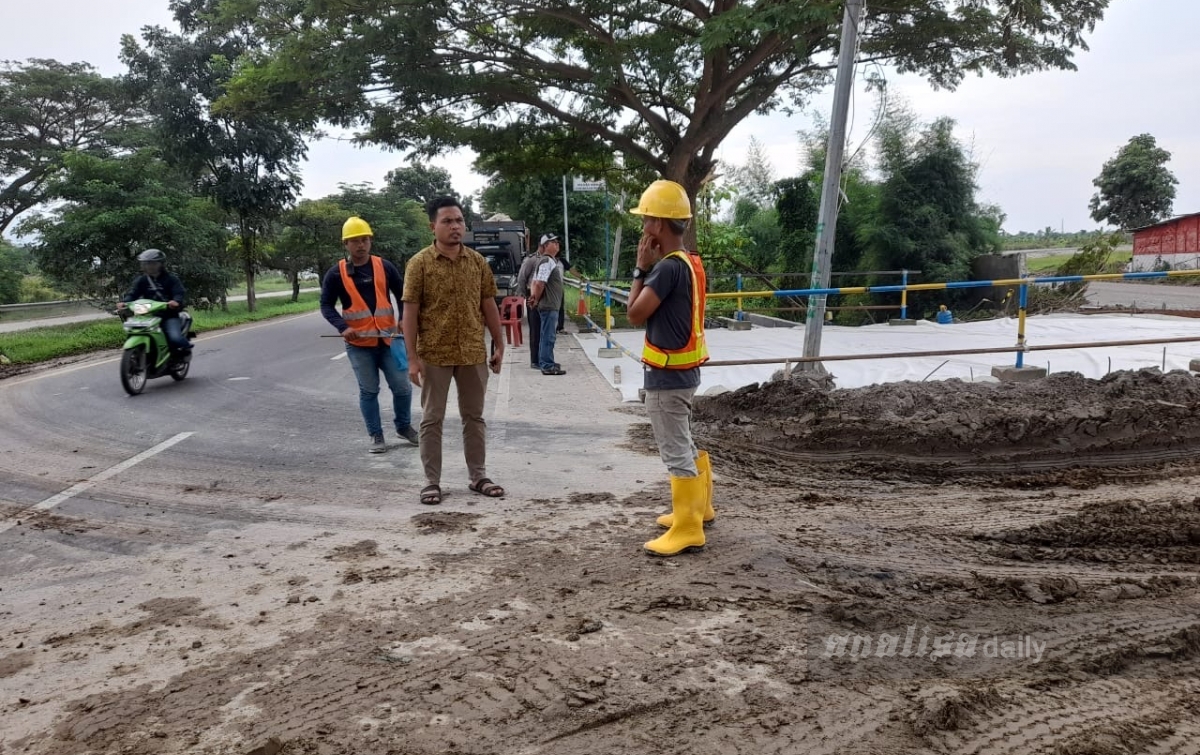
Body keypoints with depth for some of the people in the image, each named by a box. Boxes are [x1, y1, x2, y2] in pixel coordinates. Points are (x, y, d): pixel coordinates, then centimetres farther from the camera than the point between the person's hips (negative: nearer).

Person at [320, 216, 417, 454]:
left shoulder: (384, 267, 1)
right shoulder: (336, 273, -2)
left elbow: (403, 294, 9)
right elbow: (326, 304, 1)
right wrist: (343, 327, -15)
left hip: (387, 339, 1)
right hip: (358, 343, -1)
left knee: (402, 386, 3)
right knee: (368, 390, 4)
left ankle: (404, 426, 26)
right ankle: (376, 435, 18)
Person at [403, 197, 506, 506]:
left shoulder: (477, 261, 5)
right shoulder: (419, 263, -6)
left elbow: (489, 305, 10)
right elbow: (410, 312, -8)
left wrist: (499, 345, 7)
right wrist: (413, 357, -12)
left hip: (473, 353, 4)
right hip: (434, 354, -3)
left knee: (474, 416, 12)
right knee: (432, 419, 5)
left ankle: (478, 476, 23)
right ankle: (432, 481, 14)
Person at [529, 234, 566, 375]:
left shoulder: (553, 261, 17)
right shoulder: (547, 262, -15)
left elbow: (535, 283, 16)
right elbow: (540, 284, -22)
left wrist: (533, 297, 2)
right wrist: (536, 300, -8)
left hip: (552, 305, 10)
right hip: (549, 305, -10)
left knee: (547, 335, 17)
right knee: (548, 336, -7)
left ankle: (545, 362, 26)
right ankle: (547, 366, -4)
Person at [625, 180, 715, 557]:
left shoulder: (668, 267, -22)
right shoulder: (690, 262, 9)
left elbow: (635, 313, -17)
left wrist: (641, 268, -10)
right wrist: (650, 268, 5)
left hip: (667, 375, -10)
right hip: (684, 370, 10)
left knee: (676, 451, -3)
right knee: (686, 443, 22)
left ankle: (688, 530, 5)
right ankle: (698, 508, 35)